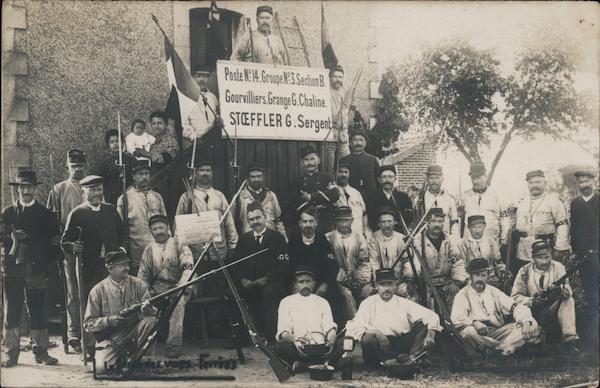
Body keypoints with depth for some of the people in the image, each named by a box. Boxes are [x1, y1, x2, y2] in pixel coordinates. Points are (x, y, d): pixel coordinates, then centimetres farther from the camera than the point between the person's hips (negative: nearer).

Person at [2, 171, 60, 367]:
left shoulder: (45, 214, 9)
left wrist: (44, 261, -1)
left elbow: (54, 242, 9)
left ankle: (40, 351, 9)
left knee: (37, 311, 2)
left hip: (37, 270, 0)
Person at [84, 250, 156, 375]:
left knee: (150, 320, -26)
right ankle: (121, 358, 6)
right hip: (110, 339, -2)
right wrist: (108, 321, -19)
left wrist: (146, 309, -27)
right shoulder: (98, 291, -3)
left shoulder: (138, 284, 1)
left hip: (134, 336, 2)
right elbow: (88, 324, -2)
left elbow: (153, 312, -3)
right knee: (101, 368, -28)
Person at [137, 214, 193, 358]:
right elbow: (143, 274, 15)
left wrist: (180, 287, -25)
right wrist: (146, 290, -4)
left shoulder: (179, 245, 3)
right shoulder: (149, 249, 16)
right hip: (156, 289, 4)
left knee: (177, 302, -34)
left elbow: (188, 268, -9)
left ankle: (174, 346, -31)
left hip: (178, 287, -4)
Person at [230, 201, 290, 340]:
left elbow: (284, 266, -4)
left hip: (271, 283, -3)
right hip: (248, 284, 3)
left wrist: (266, 279, -16)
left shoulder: (276, 237, 5)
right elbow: (236, 264, 11)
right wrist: (242, 279, -9)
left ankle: (270, 336, -30)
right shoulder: (244, 239, 18)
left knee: (269, 293, -36)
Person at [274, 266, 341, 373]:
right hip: (297, 348, -1)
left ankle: (301, 365, -31)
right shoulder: (286, 302, 14)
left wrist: (331, 341, -18)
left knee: (337, 347, -30)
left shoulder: (322, 302, 20)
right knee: (279, 347, -33)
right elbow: (283, 331, 1)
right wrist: (294, 340, -23)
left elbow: (330, 328, 7)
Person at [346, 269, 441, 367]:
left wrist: (431, 333, -14)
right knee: (368, 338, -33)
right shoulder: (368, 303, 9)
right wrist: (373, 332, -28)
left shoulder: (403, 303, 16)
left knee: (424, 323, -15)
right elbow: (356, 326, -7)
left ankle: (415, 355, -31)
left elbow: (431, 316, 8)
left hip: (403, 343, 3)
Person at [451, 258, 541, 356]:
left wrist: (526, 321, -13)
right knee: (468, 331, -37)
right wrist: (474, 322, -28)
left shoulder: (493, 291, 19)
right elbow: (457, 318, -8)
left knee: (532, 325, -15)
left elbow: (514, 307, 8)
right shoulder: (463, 295, 8)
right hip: (479, 333, -3)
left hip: (499, 331, 4)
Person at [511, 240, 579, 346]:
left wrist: (558, 290, -40)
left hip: (554, 310, 1)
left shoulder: (557, 267, -3)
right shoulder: (525, 271, -3)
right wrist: (533, 301, -23)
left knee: (568, 300, -27)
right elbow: (515, 296, -4)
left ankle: (569, 335, -32)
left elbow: (568, 291, -15)